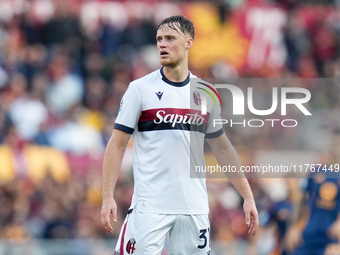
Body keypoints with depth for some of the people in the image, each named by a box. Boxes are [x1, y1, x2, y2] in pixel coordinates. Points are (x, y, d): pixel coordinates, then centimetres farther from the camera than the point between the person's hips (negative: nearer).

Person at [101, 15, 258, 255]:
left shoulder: (206, 93, 9)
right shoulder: (140, 89, -1)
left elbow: (223, 148, 17)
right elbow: (117, 145, -1)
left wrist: (248, 197, 13)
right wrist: (108, 197, -10)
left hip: (194, 207, 3)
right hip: (149, 206, -3)